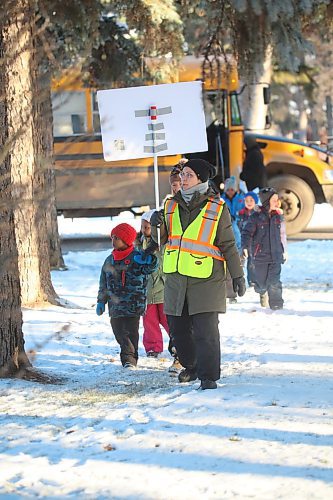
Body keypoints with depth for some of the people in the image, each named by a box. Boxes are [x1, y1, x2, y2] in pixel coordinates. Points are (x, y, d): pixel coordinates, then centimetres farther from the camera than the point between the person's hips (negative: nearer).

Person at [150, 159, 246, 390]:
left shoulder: (217, 208, -3)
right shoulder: (172, 205, 8)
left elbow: (228, 245, 1)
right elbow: (162, 239, 14)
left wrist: (238, 275, 0)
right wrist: (157, 224, -7)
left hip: (206, 281, -5)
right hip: (177, 279, 5)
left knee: (206, 330, -10)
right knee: (179, 328, 11)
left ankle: (208, 376, -4)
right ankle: (192, 365, 32)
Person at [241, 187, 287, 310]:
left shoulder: (278, 216, 7)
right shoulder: (256, 217, -6)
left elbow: (282, 235, 18)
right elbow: (247, 233, -6)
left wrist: (284, 250, 24)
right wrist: (245, 247, -21)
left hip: (275, 255, 2)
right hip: (260, 255, -2)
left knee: (274, 282, -10)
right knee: (261, 282, 7)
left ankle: (276, 304, -4)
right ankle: (263, 292, 39)